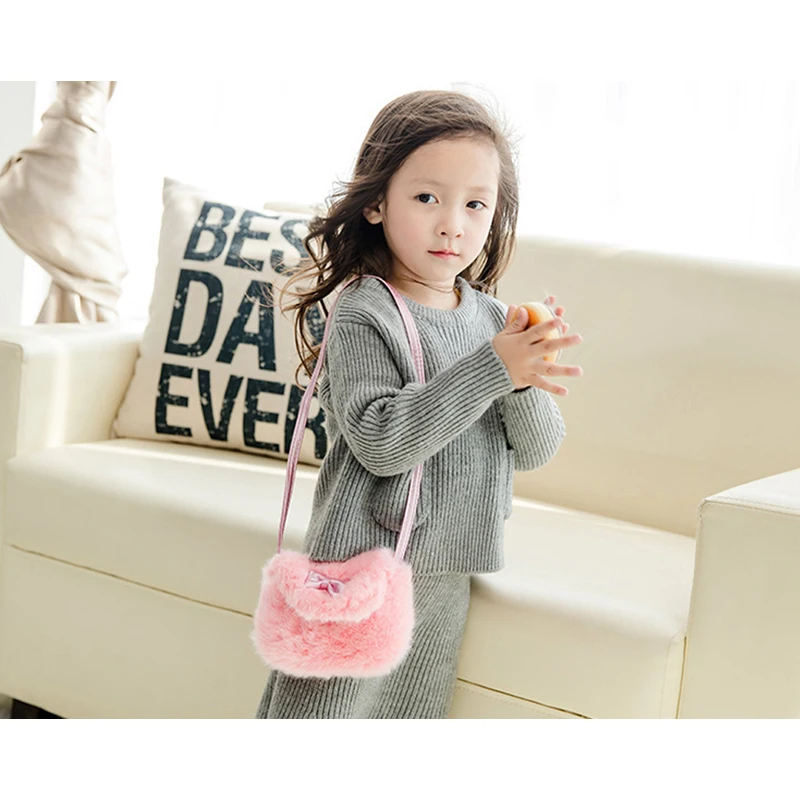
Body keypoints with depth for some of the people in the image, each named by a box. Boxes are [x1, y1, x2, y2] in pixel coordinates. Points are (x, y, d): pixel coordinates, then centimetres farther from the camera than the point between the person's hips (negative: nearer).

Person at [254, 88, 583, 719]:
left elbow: (535, 451, 2)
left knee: (409, 715, 19)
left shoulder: (491, 318, 4)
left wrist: (526, 382, -19)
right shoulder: (363, 317, -13)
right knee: (321, 713, -1)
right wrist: (490, 369, -27)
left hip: (446, 581, 6)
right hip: (362, 568, -6)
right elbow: (380, 441, -25)